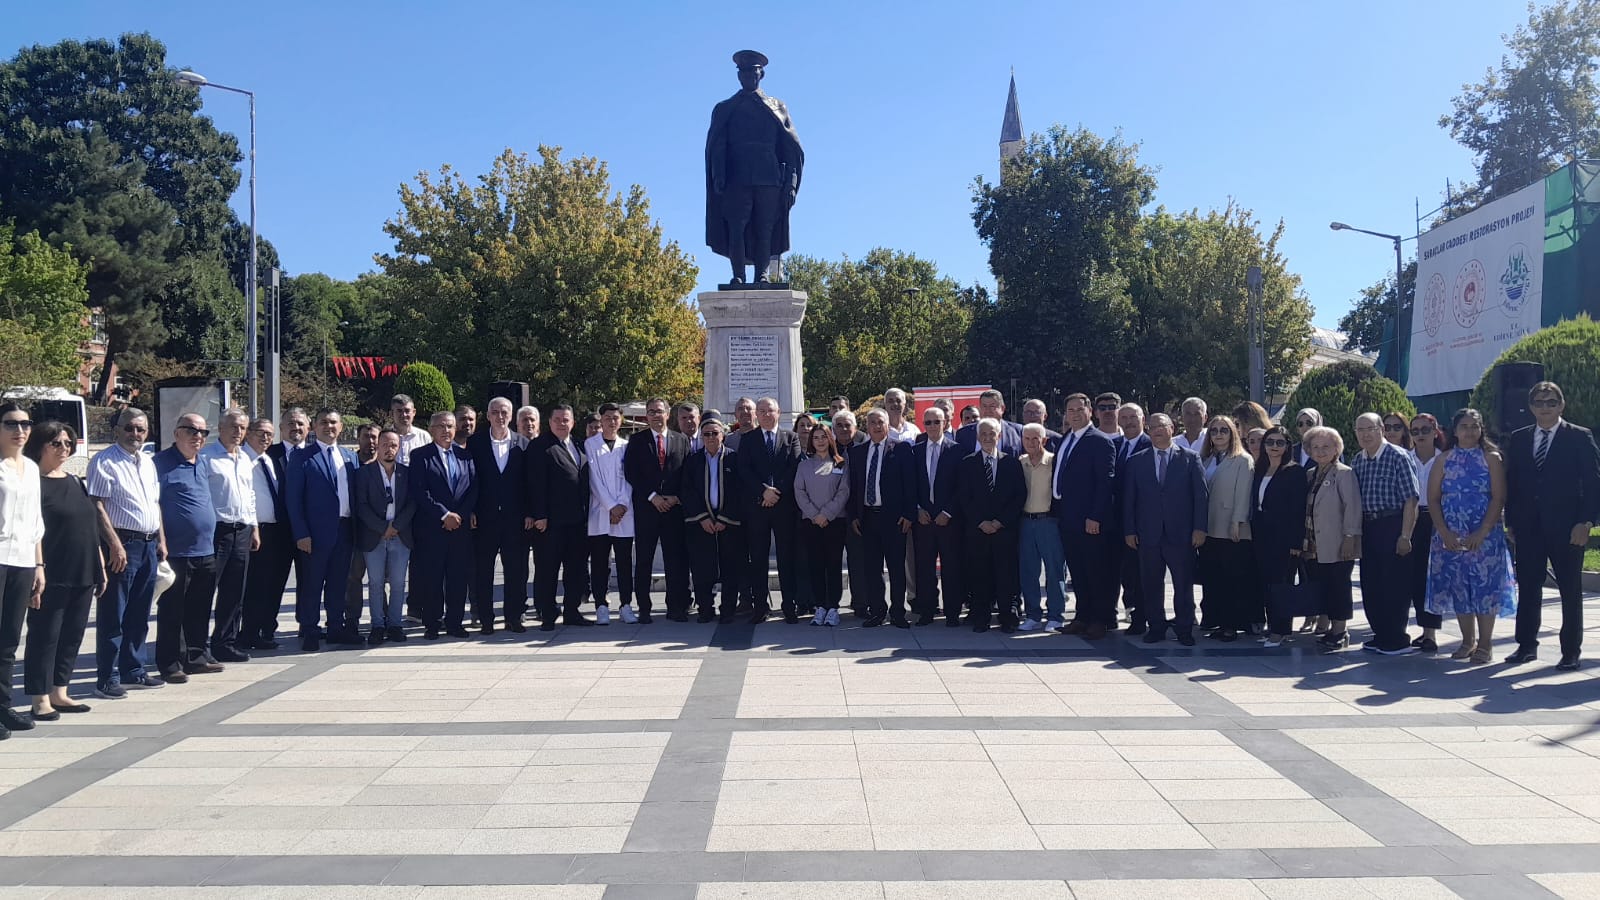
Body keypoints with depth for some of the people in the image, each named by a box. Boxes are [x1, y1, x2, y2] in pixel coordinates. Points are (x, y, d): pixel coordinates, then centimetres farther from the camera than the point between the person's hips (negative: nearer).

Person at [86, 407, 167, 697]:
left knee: (139, 615, 14)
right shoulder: (105, 462, -8)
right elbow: (97, 506, -15)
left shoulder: (148, 463, 16)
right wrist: (115, 545, -19)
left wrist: (161, 540, 14)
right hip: (122, 544, -8)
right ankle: (106, 678, 2)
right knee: (113, 616, -3)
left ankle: (132, 671, 24)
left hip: (148, 545, 8)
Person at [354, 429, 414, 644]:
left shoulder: (406, 473, 8)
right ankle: (378, 626, 9)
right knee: (375, 583, 2)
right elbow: (361, 505, -6)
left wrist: (396, 526, -10)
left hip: (401, 536, 2)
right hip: (373, 536, -2)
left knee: (398, 583, 3)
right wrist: (382, 528, -11)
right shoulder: (364, 472, 1)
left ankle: (395, 625, 11)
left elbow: (412, 503, 2)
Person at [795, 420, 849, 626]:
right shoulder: (804, 465, 11)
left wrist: (826, 514, -10)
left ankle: (833, 608, 2)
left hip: (835, 521, -1)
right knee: (815, 564, 1)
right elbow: (799, 493, 4)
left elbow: (844, 492, -1)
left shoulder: (840, 464, 6)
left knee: (834, 564, -1)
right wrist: (814, 515, -8)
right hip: (810, 522, 2)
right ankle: (819, 607, 6)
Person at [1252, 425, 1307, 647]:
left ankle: (1280, 630, 5)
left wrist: (1296, 542, -16)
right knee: (1264, 583, 8)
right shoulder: (1260, 470, 13)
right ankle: (1272, 626, 17)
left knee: (1280, 583, -3)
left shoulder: (1295, 472, -7)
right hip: (1262, 536, 7)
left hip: (1283, 537, -6)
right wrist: (1253, 533, 7)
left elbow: (1298, 509, -12)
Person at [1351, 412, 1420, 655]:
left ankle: (1398, 640, 7)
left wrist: (1405, 535, -18)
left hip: (1392, 526, -7)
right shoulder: (1357, 461, 11)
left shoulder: (1398, 457, -9)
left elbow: (1410, 500, -13)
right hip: (1367, 527, 7)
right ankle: (1381, 636, 22)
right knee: (1370, 585, 11)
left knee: (1394, 585, -3)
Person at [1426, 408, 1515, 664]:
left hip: (1484, 535, -2)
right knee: (1458, 586, 6)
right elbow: (1433, 499, 3)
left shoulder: (1491, 458, 1)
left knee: (1484, 585, -2)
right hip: (1450, 537, 2)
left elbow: (1498, 498, -6)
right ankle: (1468, 640, 19)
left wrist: (1481, 533, -16)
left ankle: (1485, 644, 7)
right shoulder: (1444, 460, 7)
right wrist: (1445, 533, -9)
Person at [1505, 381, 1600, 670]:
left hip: (1567, 528, -3)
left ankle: (1571, 651, 12)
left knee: (1570, 590, 4)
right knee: (1527, 588, 8)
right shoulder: (1518, 439, 10)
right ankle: (1526, 645, 18)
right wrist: (1511, 522, 7)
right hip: (1528, 527, 3)